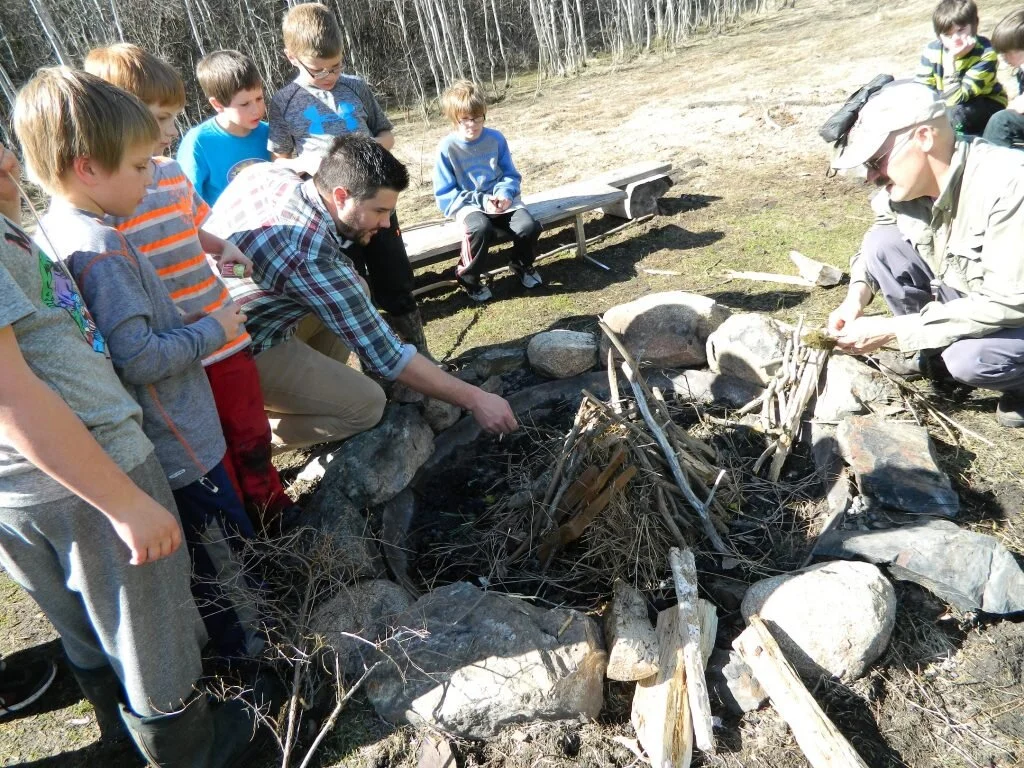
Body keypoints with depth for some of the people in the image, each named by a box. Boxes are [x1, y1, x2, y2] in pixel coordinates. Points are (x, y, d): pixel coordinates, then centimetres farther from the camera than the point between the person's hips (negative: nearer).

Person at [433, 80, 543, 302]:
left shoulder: (496, 139, 2)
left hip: (498, 199, 3)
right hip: (468, 205, -3)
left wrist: (505, 193, -17)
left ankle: (521, 265, 10)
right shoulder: (447, 148, -8)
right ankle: (468, 277, -10)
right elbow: (444, 196, -8)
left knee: (529, 226, -25)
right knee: (482, 229, -38)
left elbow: (511, 175, 8)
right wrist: (481, 200, -18)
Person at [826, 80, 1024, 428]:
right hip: (965, 297, 6)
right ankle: (931, 352, 5)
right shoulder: (908, 183, -12)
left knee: (969, 358, -35)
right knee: (882, 243, -11)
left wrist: (892, 329, -32)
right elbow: (873, 246, 7)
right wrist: (856, 297, -13)